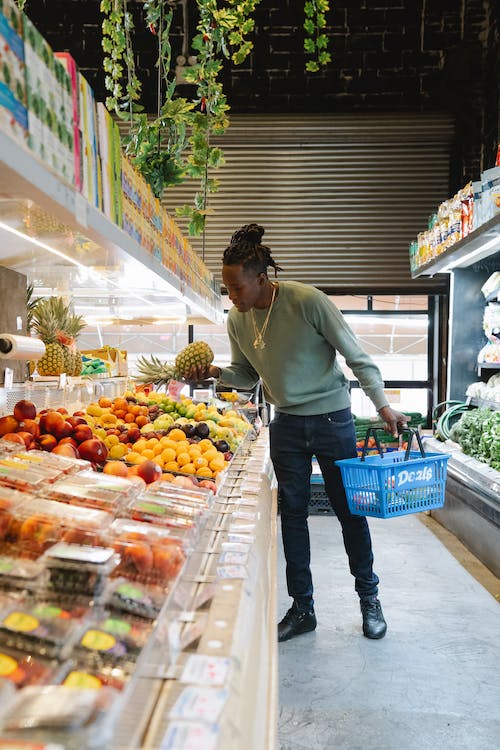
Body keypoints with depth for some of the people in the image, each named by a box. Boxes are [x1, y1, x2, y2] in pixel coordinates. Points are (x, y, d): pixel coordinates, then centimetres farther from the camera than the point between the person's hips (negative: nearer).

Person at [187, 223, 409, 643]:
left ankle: (370, 598, 29)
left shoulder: (308, 301, -19)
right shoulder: (238, 319, -3)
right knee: (292, 512, 8)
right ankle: (302, 609, 23)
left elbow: (356, 356, -14)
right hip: (286, 424, 5)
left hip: (331, 418, -4)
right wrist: (216, 373, -11)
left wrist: (383, 405, -23)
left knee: (349, 510, 6)